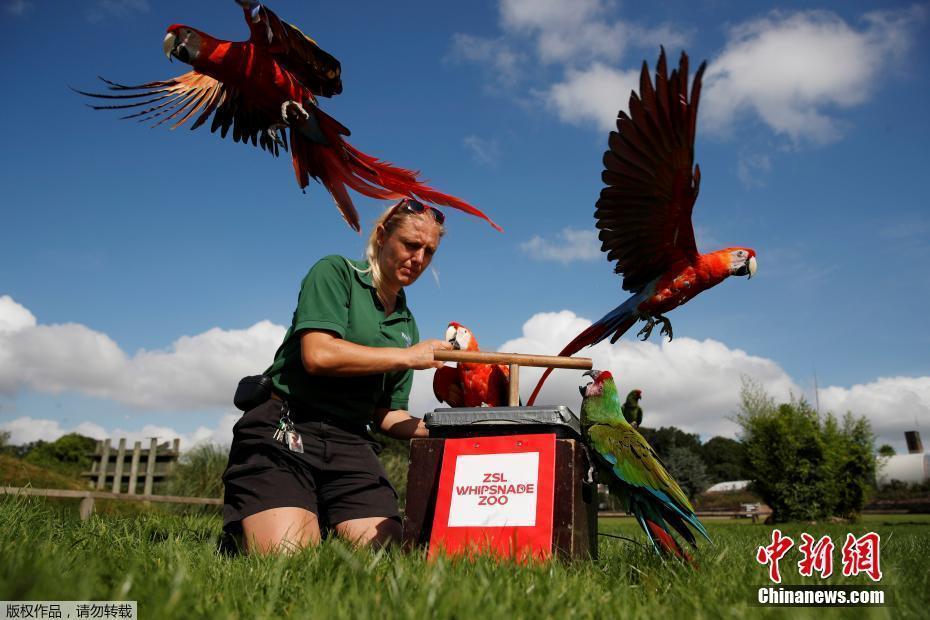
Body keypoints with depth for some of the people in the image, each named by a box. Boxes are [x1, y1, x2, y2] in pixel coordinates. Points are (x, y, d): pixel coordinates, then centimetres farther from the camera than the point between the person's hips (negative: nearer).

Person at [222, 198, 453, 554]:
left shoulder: (406, 324, 18)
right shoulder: (336, 272, 0)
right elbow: (318, 355, -16)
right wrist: (407, 356, -8)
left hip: (350, 442, 6)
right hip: (285, 430, -5)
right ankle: (236, 542, 9)